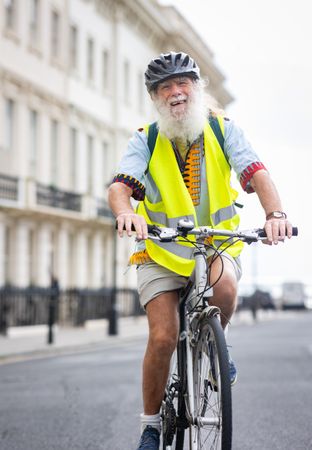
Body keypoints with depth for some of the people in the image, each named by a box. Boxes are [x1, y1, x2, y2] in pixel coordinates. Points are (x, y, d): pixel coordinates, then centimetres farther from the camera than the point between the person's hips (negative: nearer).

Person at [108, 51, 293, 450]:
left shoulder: (222, 129, -3)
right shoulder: (145, 140, -3)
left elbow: (256, 173, -16)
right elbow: (119, 187, -18)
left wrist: (275, 213, -36)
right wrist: (126, 213, -42)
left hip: (217, 244, 0)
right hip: (161, 251, 0)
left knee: (224, 284, -35)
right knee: (163, 337, -13)